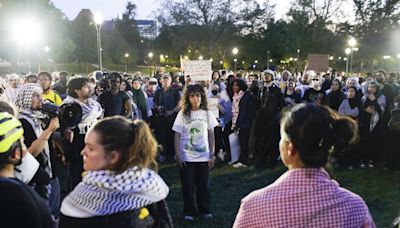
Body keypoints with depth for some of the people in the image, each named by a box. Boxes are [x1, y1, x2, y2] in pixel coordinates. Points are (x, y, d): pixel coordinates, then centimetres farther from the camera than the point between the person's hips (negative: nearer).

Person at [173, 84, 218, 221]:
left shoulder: (207, 114, 0)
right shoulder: (182, 114, -5)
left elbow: (211, 135, 5)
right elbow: (177, 136, -4)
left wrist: (212, 154, 1)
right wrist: (178, 155, -9)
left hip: (204, 156, 2)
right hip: (186, 157, -1)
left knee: (204, 185, 10)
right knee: (188, 185, 6)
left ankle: (204, 210, 26)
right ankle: (189, 211, 22)